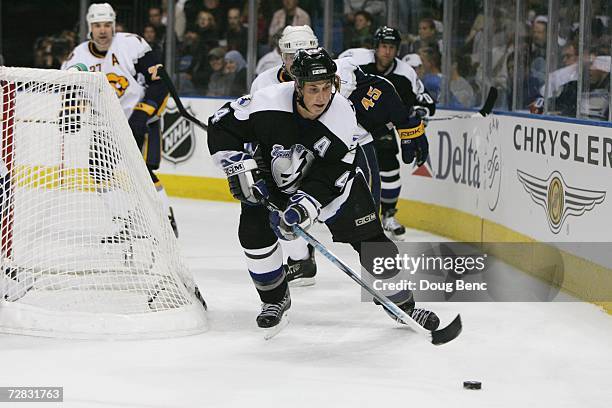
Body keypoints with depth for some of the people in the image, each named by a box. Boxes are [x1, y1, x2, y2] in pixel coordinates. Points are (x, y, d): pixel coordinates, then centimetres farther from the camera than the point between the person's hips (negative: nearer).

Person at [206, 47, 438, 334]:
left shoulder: (343, 117, -28)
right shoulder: (267, 103, -30)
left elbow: (327, 178, -27)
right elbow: (221, 126, -18)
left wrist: (304, 206, -40)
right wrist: (242, 169, -24)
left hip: (331, 180, 0)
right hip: (272, 176, 0)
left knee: (369, 235, -7)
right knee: (253, 230, -18)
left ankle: (403, 304, 9)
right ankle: (275, 299, 6)